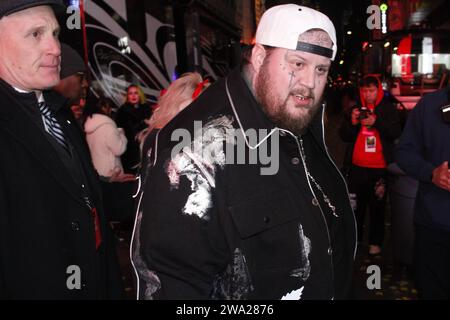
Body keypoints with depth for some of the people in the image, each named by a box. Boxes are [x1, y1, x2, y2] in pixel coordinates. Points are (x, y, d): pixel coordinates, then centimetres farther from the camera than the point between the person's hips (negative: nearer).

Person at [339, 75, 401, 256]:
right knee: (356, 204, 9)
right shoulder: (356, 108, 7)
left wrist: (376, 122, -22)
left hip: (380, 168, -2)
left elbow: (396, 133, -8)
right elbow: (344, 136, 5)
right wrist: (352, 122, -14)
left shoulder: (388, 109, 2)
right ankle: (354, 238, 22)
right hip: (357, 166, 2)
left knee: (377, 206, 3)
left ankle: (376, 242, 14)